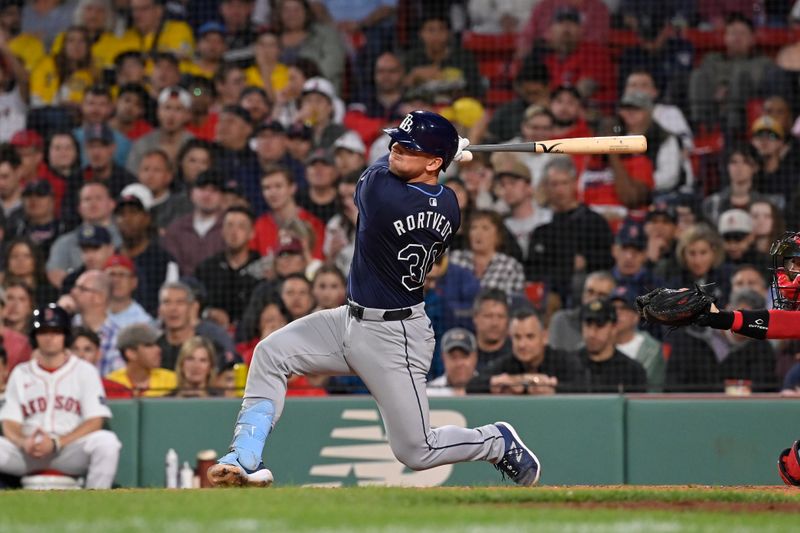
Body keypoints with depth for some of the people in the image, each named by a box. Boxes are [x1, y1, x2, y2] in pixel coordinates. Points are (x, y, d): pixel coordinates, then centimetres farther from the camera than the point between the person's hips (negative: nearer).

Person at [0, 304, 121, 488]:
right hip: (27, 453, 2)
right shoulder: (20, 374, 15)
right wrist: (24, 443, -17)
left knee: (107, 442, -33)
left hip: (71, 450, -2)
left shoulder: (84, 371, 8)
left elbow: (95, 421, -3)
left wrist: (56, 443, -17)